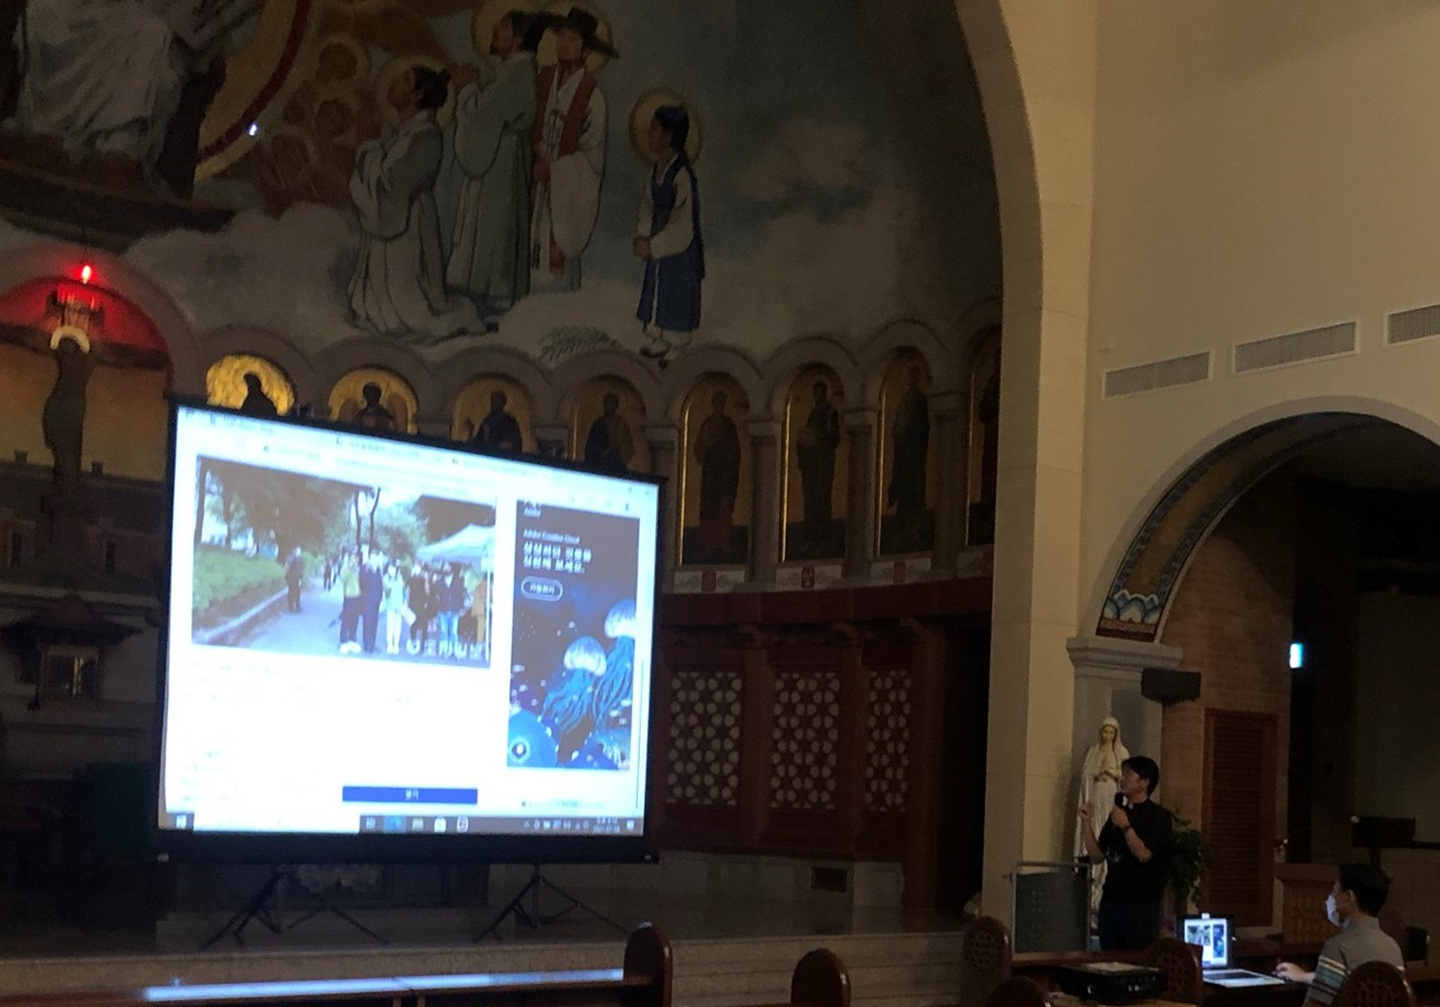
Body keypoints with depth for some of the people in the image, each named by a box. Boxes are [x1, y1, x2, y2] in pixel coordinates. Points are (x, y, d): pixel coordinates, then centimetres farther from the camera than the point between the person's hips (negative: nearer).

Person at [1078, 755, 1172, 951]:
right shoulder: (1118, 813, 15)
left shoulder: (1159, 816, -4)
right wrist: (1087, 822, 4)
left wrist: (1125, 826, -20)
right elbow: (1096, 856, 13)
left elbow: (1143, 854, -16)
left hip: (1141, 905, -6)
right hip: (1111, 901, 6)